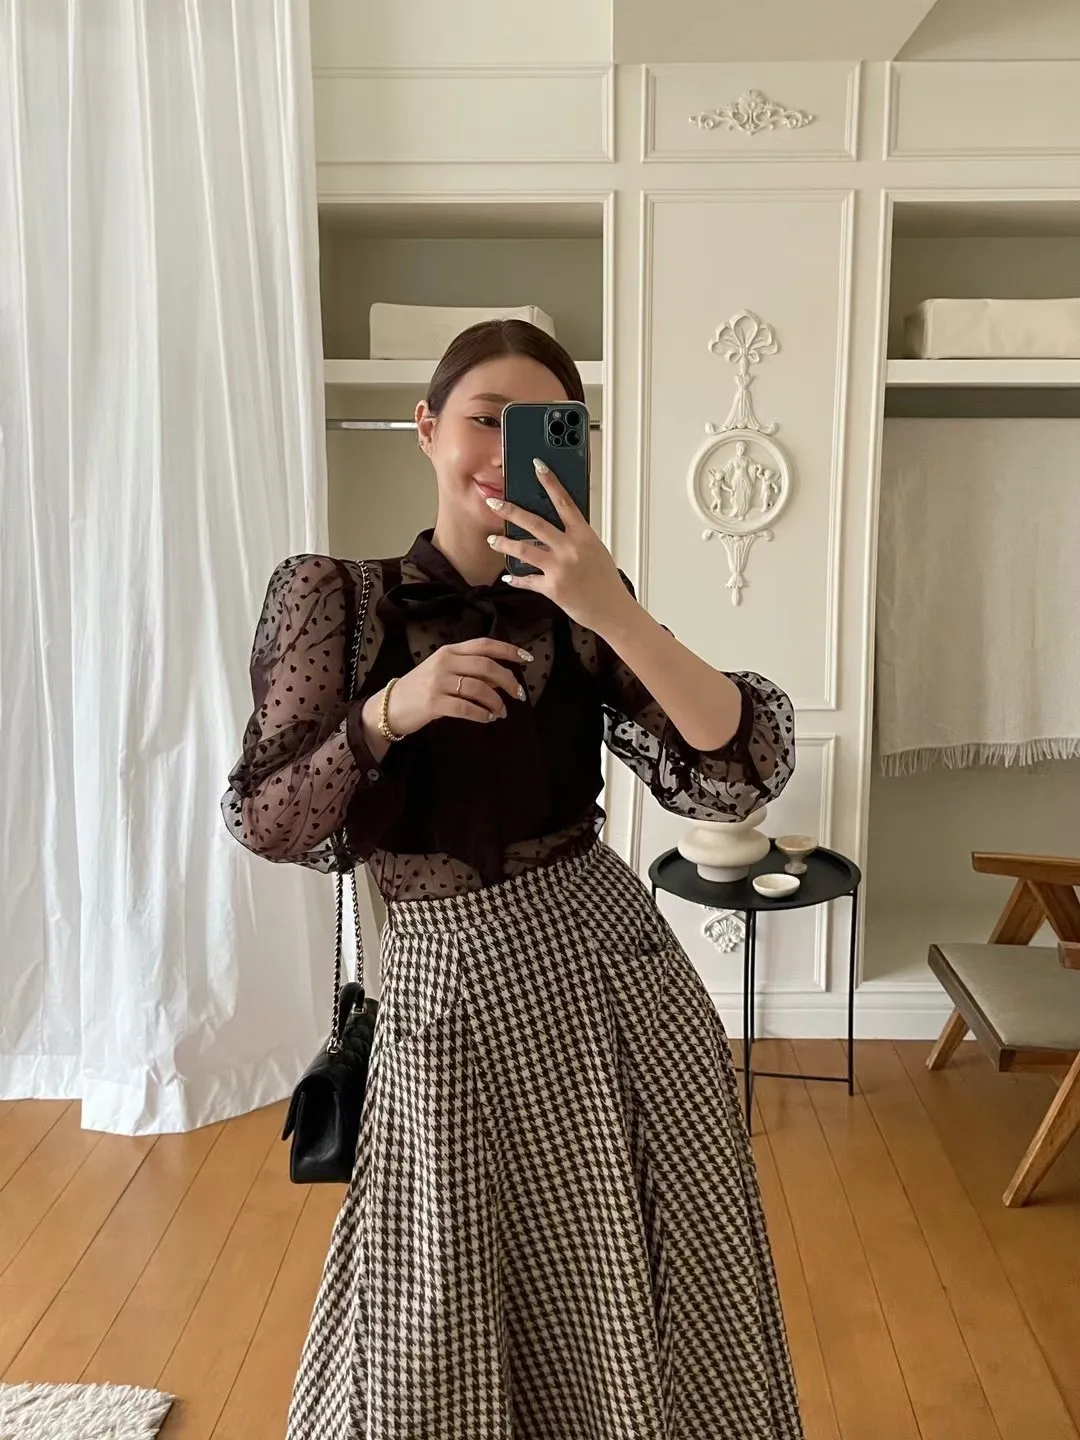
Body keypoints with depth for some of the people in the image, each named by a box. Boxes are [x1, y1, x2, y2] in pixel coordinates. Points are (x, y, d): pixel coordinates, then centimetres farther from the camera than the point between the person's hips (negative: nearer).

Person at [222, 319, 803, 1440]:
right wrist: (390, 712, -22)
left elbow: (742, 776, -12)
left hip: (612, 971, 2)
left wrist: (614, 613, -23)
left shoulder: (581, 605, 0)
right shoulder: (330, 596, -4)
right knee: (439, 1345, 14)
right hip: (453, 988, -1)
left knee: (649, 1315, 16)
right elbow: (267, 827, -6)